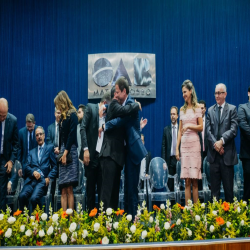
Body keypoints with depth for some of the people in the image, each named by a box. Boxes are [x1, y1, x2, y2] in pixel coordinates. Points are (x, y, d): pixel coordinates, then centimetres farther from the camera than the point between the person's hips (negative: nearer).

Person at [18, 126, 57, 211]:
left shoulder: (50, 148, 15)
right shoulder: (32, 152, 28)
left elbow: (55, 166, 8)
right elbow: (27, 167, 15)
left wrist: (49, 178, -6)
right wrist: (33, 172, -6)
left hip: (43, 180, -3)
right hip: (31, 180, 3)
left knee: (34, 198, -31)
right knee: (22, 196, -27)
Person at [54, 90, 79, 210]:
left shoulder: (72, 115, -2)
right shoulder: (63, 117, 20)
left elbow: (72, 135, -11)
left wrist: (65, 153, -15)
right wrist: (59, 149, 4)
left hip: (70, 152, -8)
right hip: (63, 153, 8)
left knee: (69, 189, -10)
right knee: (63, 190, 2)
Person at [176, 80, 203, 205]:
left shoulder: (197, 108, 2)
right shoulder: (182, 109, 13)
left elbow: (201, 127, -1)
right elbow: (180, 130, 12)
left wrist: (189, 125, -15)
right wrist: (177, 148, 6)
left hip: (194, 144, -3)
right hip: (184, 144, 3)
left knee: (194, 180, -3)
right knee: (186, 180, 1)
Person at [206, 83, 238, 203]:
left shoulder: (232, 109, 3)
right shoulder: (210, 110, 12)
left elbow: (233, 129, -7)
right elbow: (208, 130, 3)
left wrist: (222, 141, -17)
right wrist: (215, 144, -10)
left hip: (227, 153, -3)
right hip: (214, 153, 3)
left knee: (228, 185, 3)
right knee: (214, 185, 7)